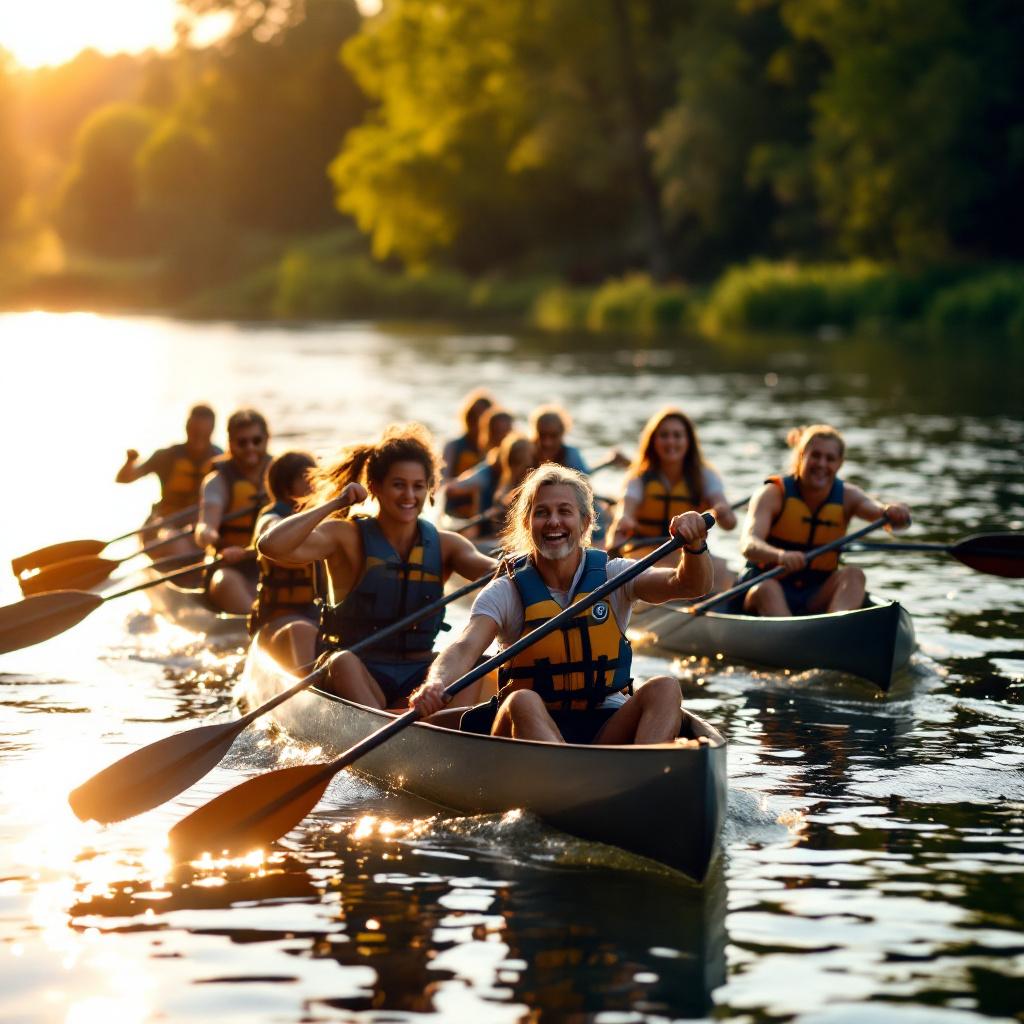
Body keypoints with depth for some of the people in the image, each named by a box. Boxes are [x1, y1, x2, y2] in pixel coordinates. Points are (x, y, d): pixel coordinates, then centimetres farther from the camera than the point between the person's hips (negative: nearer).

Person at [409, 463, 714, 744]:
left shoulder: (613, 577, 7)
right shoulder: (506, 592, 2)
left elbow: (691, 585, -8)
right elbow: (465, 649, -15)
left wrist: (694, 546, -32)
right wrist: (435, 684, -39)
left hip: (605, 731, 2)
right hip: (529, 729, -2)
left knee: (664, 688, -24)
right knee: (523, 701, -33)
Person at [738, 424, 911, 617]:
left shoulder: (847, 496, 1)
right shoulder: (773, 494, -10)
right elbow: (748, 545, -27)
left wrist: (895, 514, -45)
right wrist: (781, 555, -49)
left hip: (816, 599, 4)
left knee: (853, 575, -23)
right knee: (766, 589, -35)